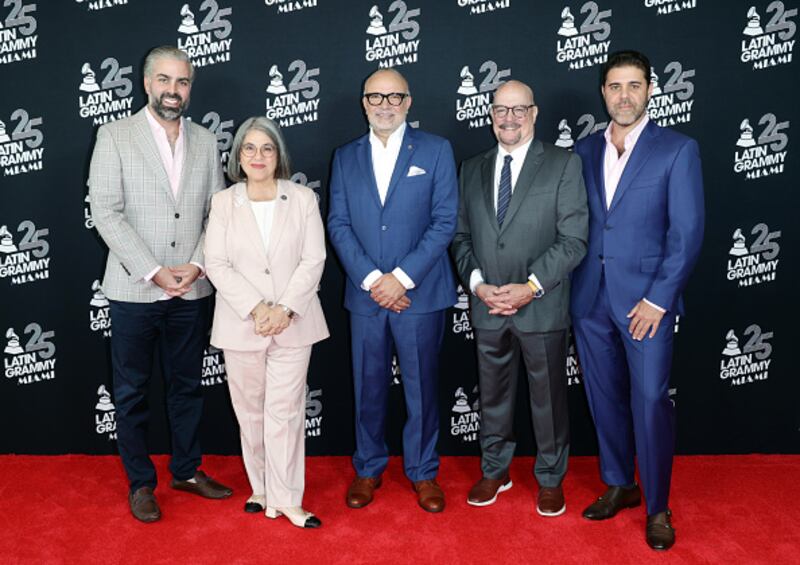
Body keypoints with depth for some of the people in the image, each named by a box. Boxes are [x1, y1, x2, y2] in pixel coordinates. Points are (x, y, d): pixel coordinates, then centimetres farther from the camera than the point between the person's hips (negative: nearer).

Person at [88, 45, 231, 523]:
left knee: (187, 384, 14)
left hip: (192, 289, 3)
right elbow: (107, 213, -10)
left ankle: (188, 470, 31)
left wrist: (198, 265, -8)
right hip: (134, 288, -3)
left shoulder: (205, 141, 7)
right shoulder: (115, 136, -3)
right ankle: (140, 482, 23)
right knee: (132, 390, 8)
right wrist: (153, 272, -15)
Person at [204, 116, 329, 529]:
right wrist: (256, 308, -14)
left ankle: (285, 498, 10)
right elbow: (216, 264, -3)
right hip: (241, 325, 1)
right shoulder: (223, 202, 4)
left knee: (285, 412, 1)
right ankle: (262, 487, 25)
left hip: (292, 324, -1)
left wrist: (284, 309, -14)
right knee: (250, 412, 10)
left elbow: (313, 260, -2)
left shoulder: (303, 199, 3)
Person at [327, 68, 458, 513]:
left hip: (420, 292, -2)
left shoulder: (436, 150, 1)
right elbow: (339, 224, 2)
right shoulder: (346, 158, 10)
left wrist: (402, 277, -13)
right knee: (369, 387, 11)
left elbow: (445, 221, -6)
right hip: (365, 293, 2)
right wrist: (371, 279, -11)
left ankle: (424, 472, 25)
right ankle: (368, 469, 28)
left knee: (422, 387, 8)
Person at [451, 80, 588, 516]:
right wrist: (477, 283, -7)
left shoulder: (563, 165, -3)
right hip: (487, 307, 4)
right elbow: (461, 236, 9)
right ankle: (495, 471, 34)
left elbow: (573, 239, -9)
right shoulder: (472, 169, 10)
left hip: (542, 307, -3)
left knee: (548, 396, 9)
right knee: (492, 394, 16)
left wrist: (530, 287, -17)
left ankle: (550, 479, 28)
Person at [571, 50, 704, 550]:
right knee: (605, 397, 13)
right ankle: (619, 485, 31)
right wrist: (569, 286, 2)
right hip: (590, 298, 4)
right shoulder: (585, 151, 10)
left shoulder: (678, 149, -3)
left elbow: (688, 232, -8)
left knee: (650, 401, -3)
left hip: (647, 298, -4)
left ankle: (658, 507, 14)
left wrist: (659, 298, -13)